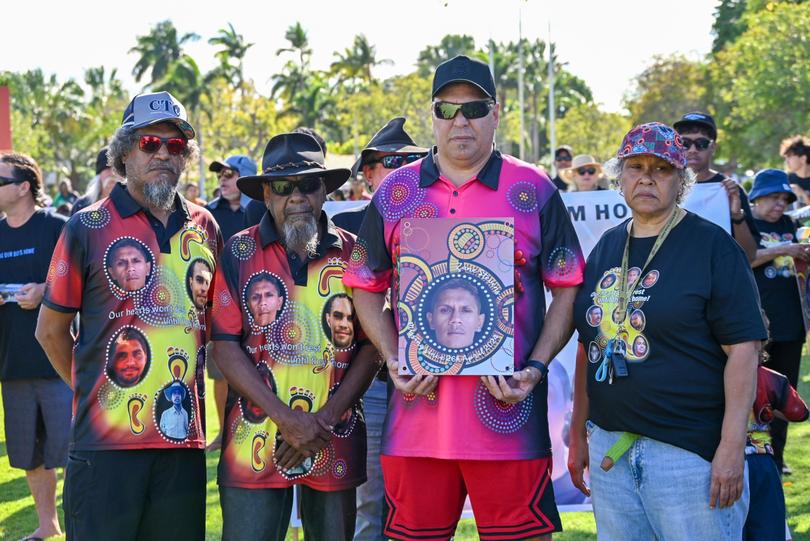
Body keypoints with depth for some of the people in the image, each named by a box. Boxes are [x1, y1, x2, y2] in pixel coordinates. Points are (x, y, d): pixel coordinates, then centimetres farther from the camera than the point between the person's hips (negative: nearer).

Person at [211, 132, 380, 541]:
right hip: (256, 441, -1)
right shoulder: (240, 253, 1)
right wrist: (286, 419, -12)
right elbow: (225, 346, -4)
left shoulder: (352, 253, 5)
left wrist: (326, 418, -9)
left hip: (336, 443, 2)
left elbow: (371, 346, 3)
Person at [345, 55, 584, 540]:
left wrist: (535, 368, -8)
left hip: (506, 410, -2)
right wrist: (393, 361, -2)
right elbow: (367, 288, 13)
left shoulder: (534, 191, 4)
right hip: (417, 410, 2)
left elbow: (568, 289, 4)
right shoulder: (396, 193, 9)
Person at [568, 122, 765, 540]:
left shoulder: (712, 246, -5)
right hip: (609, 448, 6)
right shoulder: (606, 248, 13)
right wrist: (578, 435, 17)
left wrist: (732, 446, -16)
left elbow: (743, 348, -10)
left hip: (690, 453, -5)